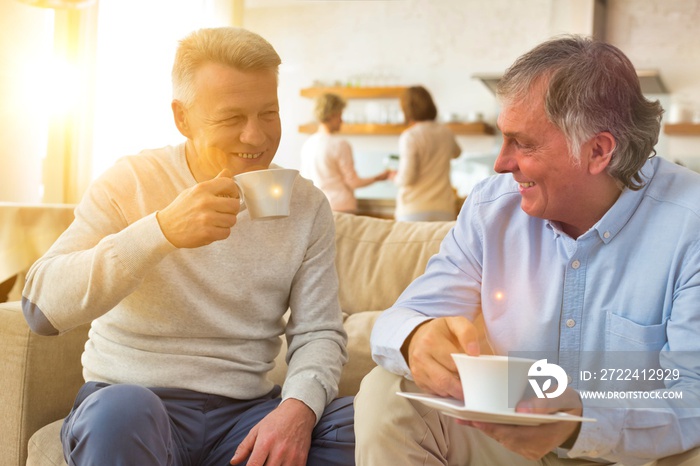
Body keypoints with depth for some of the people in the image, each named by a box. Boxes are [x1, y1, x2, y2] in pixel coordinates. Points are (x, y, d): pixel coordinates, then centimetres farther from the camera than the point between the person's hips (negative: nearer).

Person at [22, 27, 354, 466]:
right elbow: (42, 305, -15)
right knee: (124, 408, -36)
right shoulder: (130, 183, -4)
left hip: (246, 413, 2)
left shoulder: (306, 205, 5)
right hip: (130, 397, -2)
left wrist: (298, 407, -20)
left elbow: (319, 331, 2)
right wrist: (161, 230, -28)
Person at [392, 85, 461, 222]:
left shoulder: (409, 137, -10)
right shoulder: (446, 133, 8)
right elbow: (456, 152, 32)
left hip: (414, 211, -5)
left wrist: (395, 177, 6)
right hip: (444, 209, 5)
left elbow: (407, 178, -15)